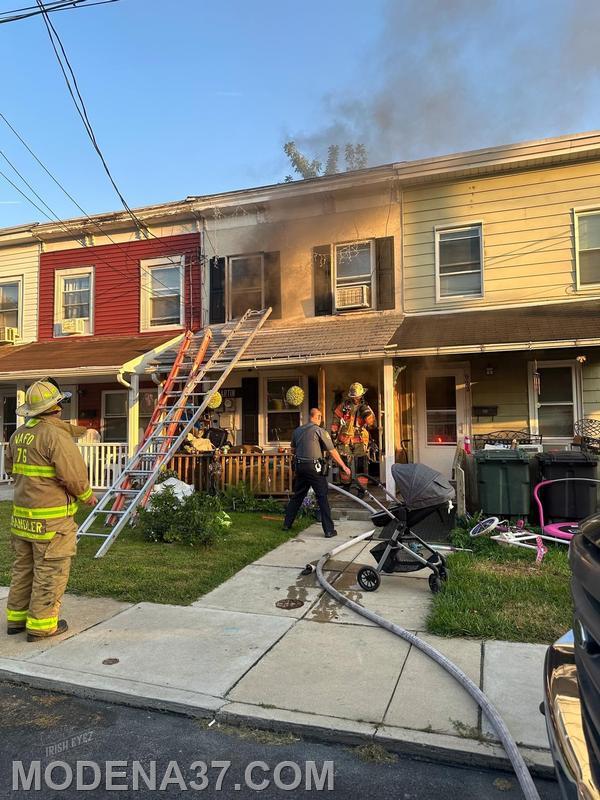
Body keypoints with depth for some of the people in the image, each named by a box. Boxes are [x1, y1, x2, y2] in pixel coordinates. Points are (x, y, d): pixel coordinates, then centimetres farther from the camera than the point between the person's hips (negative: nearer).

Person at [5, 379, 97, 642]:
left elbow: (10, 466, 22)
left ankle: (16, 617, 32)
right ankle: (41, 624, 12)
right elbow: (74, 474, -21)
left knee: (23, 567, 20)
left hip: (22, 515, 9)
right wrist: (87, 496, -4)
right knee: (50, 572, 4)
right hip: (51, 518, -8)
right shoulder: (56, 434, -19)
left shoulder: (19, 433, 8)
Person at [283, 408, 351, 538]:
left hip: (300, 466, 6)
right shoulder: (320, 431, -7)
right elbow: (332, 451, -7)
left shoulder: (297, 430, 9)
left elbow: (293, 450, 20)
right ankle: (329, 530, -1)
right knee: (322, 498, -1)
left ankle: (287, 524, 25)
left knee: (297, 496, 18)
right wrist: (343, 466, -1)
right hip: (314, 467, -5)